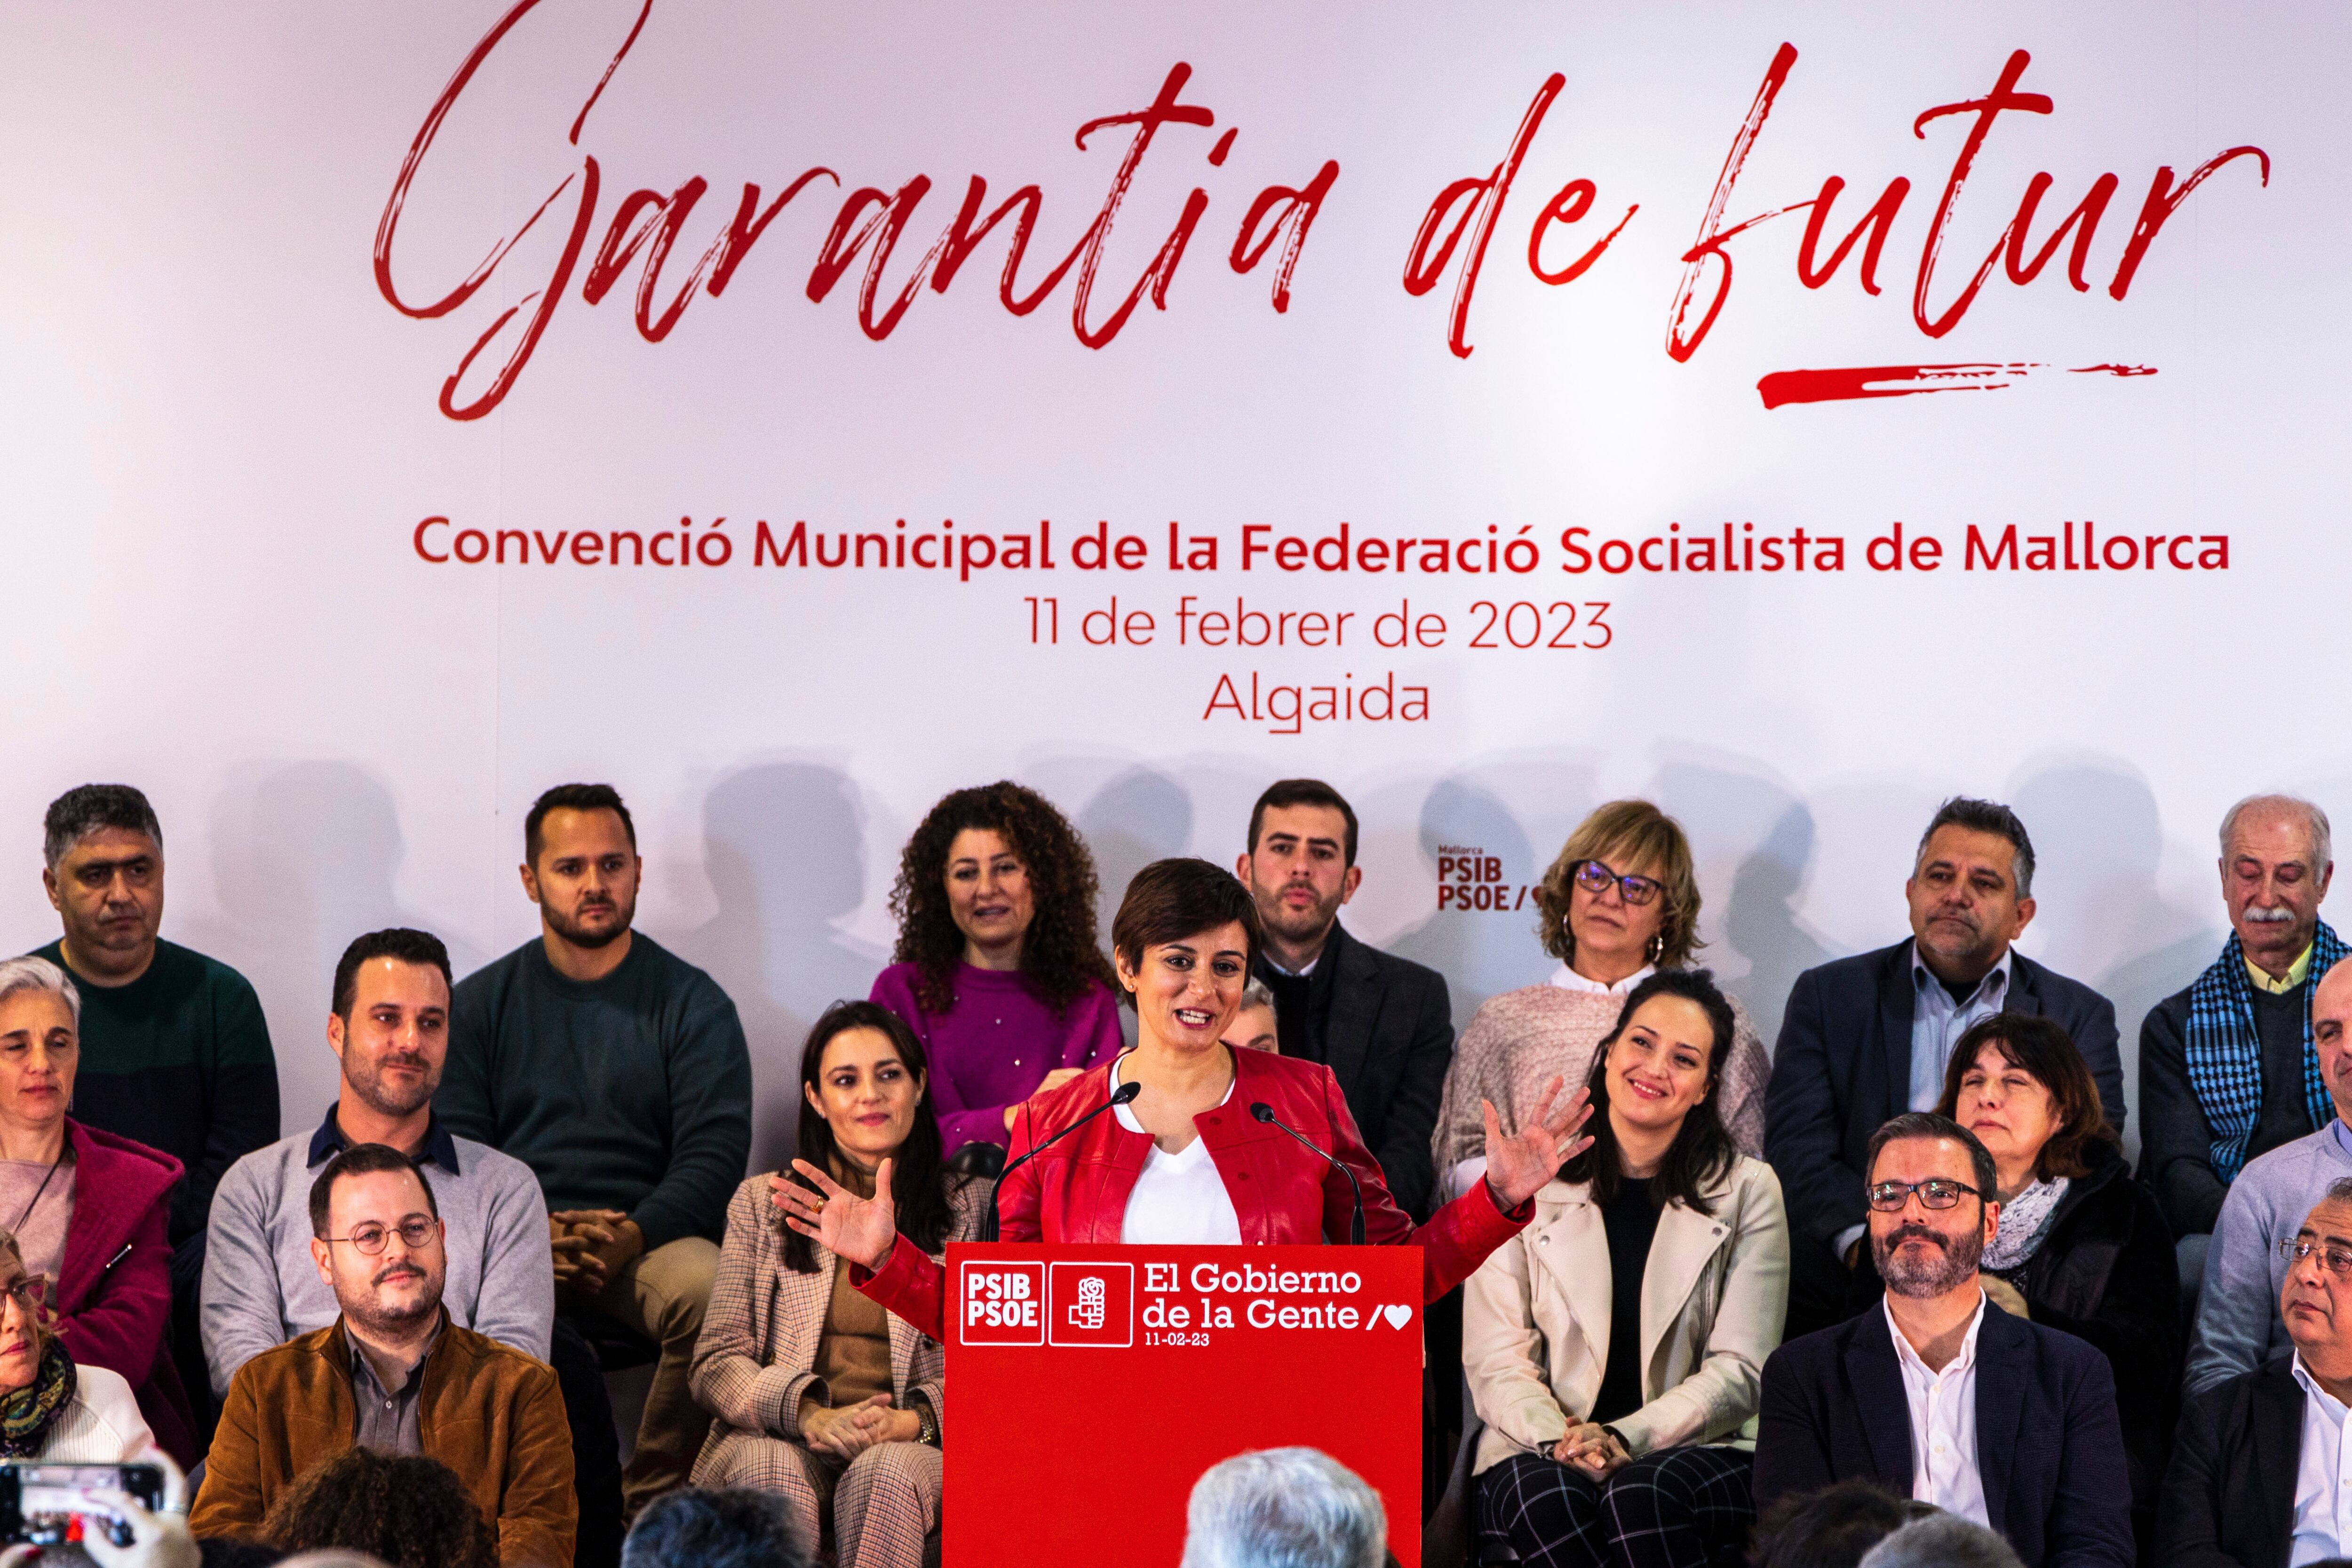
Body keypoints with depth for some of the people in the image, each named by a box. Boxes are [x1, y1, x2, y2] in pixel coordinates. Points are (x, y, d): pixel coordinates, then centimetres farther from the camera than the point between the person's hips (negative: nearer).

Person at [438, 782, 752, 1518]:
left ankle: (651, 1508, -19)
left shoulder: (693, 1002, 9)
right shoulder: (479, 1004, 15)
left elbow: (715, 1153, 0)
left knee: (711, 1289, -35)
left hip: (649, 1236, -1)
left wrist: (633, 1235, -18)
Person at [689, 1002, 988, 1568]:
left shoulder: (969, 1204, 13)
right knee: (773, 1473, -35)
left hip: (912, 1449, -1)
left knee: (886, 1473, -36)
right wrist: (811, 1416, -14)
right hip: (780, 1440, 1)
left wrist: (909, 1420, -15)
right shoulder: (762, 1203, 16)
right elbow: (717, 1362, 7)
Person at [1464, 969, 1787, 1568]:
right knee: (1550, 1500, -34)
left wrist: (1626, 1439, -16)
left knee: (1640, 1494, -34)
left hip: (1698, 1450, 0)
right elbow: (1495, 1359, 1)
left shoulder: (1748, 1192, 8)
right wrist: (1558, 1440, -20)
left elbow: (1740, 1371, 0)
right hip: (1539, 1454, 0)